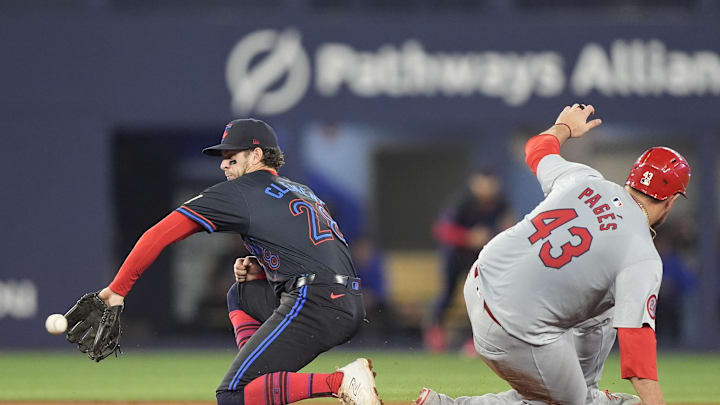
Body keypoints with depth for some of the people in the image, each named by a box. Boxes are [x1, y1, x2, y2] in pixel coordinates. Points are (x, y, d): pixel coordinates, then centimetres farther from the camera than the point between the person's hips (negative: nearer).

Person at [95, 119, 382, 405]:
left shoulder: (238, 192, 3)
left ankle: (341, 382, -21)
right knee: (240, 294, 31)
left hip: (315, 306, -9)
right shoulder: (302, 191, 28)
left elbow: (159, 235, 1)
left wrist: (117, 289, 5)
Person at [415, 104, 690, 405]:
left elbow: (537, 148, 24)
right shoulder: (644, 260, -15)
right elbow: (637, 336, -24)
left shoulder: (583, 179, 2)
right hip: (518, 333, -8)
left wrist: (565, 126, 46)